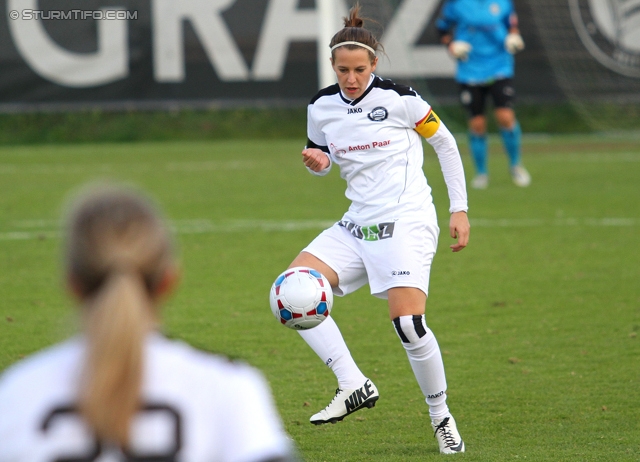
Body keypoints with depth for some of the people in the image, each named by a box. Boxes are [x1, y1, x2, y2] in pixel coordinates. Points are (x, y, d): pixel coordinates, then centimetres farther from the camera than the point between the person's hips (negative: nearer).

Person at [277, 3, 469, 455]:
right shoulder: (322, 107, 4)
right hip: (357, 226, 6)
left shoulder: (398, 98, -9)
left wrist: (460, 209, 1)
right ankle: (354, 385, -10)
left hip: (407, 222, -6)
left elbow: (445, 143, 2)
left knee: (408, 323, -20)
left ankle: (442, 416, 2)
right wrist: (317, 161, -5)